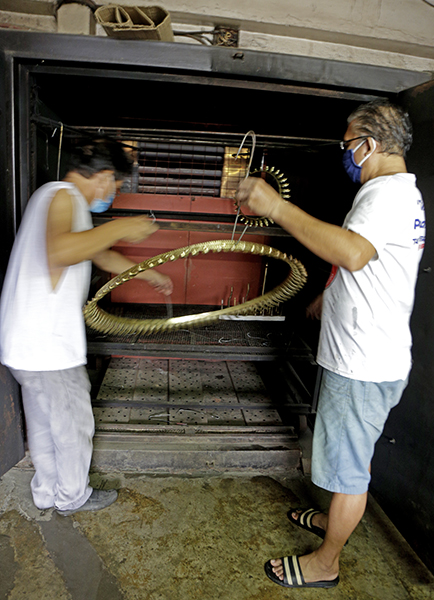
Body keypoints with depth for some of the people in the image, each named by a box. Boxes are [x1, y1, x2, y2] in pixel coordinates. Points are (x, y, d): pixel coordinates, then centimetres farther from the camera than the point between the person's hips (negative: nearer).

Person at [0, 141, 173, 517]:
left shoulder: (66, 199, 18)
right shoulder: (63, 194, -16)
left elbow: (100, 255, 28)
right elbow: (59, 252, -38)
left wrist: (149, 274, 33)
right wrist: (119, 228, -26)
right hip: (47, 343, -10)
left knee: (44, 422, 23)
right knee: (73, 422, 10)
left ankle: (47, 492, 42)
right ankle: (73, 497, 32)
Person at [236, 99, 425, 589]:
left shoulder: (387, 191, -18)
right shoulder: (402, 193, 17)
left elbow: (353, 253, -39)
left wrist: (277, 207, -34)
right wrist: (329, 298, 37)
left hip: (363, 365, -10)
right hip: (366, 358, 10)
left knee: (348, 464, 6)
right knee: (354, 455, 25)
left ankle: (326, 562, 26)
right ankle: (335, 519, 47)